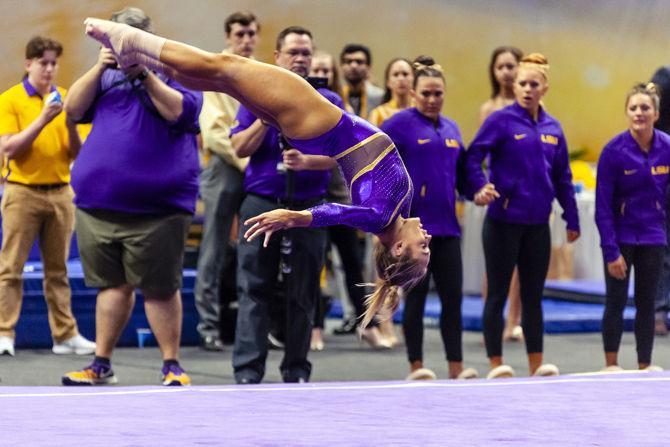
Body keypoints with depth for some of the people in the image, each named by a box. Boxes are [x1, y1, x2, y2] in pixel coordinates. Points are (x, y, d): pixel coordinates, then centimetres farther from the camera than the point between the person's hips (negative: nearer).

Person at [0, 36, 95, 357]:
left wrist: (71, 124, -12)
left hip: (60, 193, 4)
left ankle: (65, 334, 9)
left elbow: (75, 153, 8)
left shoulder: (64, 98, 9)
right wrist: (43, 120, -19)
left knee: (57, 268, 8)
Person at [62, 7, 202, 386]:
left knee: (161, 289, 0)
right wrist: (100, 68, -5)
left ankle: (172, 366, 9)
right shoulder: (106, 76, 16)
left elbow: (179, 111, -13)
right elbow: (74, 109, 6)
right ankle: (102, 365, 15)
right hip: (98, 203, 4)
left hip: (158, 208, -4)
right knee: (114, 284, 9)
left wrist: (144, 72, -17)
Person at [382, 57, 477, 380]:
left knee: (452, 295, 3)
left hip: (446, 226, 6)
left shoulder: (450, 128, 14)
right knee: (416, 295, 0)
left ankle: (456, 367, 6)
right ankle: (416, 366, 7)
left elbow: (461, 168, 22)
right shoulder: (401, 123, -5)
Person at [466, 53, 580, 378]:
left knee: (533, 294, 10)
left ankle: (536, 364, 15)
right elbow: (472, 157, -11)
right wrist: (480, 188, -28)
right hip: (503, 221, -5)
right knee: (498, 293, 2)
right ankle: (496, 364, 7)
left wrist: (572, 220, 15)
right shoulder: (501, 120, -6)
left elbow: (562, 177, 14)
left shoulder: (552, 128, 9)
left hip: (538, 224, 5)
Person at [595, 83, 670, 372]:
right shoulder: (614, 151, -14)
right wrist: (611, 251, -15)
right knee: (616, 302, 0)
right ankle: (611, 365, 11)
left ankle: (645, 366, 16)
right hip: (620, 237, -3)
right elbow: (602, 206, -12)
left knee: (646, 303, 8)